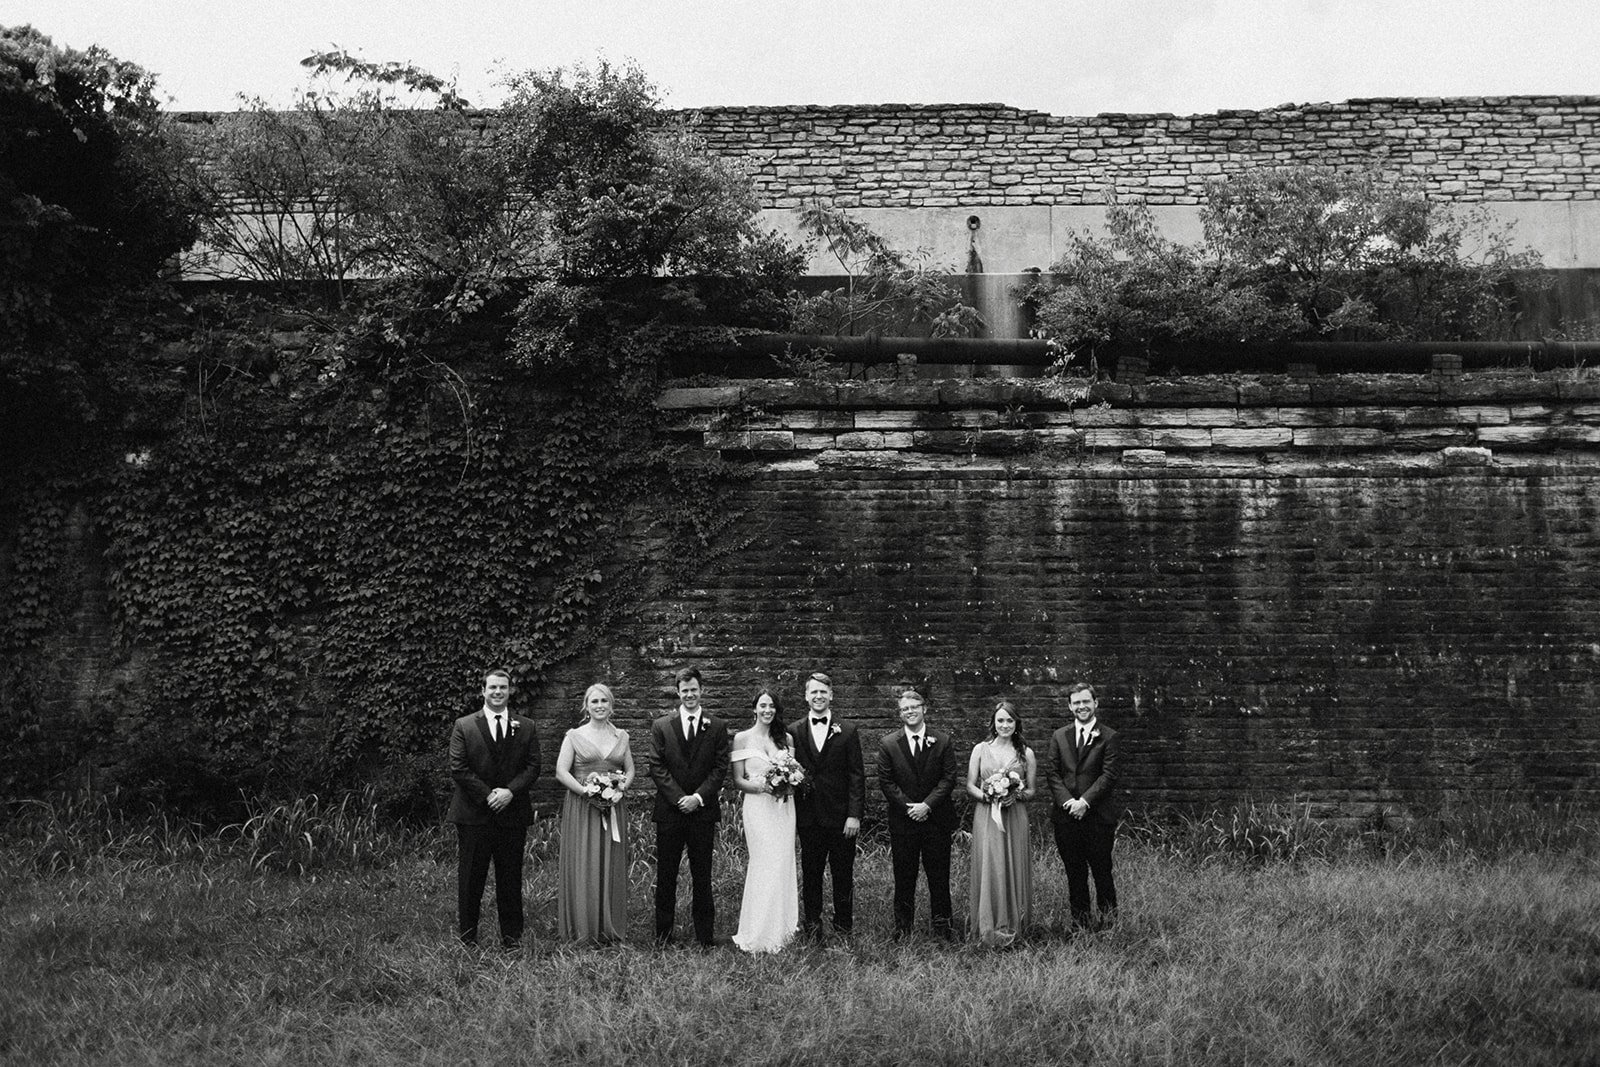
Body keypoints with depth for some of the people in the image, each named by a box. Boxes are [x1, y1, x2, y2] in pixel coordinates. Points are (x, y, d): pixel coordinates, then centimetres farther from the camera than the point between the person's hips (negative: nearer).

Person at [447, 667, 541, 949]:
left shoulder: (525, 728, 8)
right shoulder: (464, 726, 2)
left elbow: (532, 767, 3)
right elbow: (458, 769, -4)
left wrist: (510, 791, -12)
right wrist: (487, 795, -11)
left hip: (513, 813, 2)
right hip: (474, 813, -2)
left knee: (511, 878, 7)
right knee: (470, 878, 5)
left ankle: (511, 935, 16)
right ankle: (467, 935, 16)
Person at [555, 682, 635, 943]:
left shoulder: (621, 736, 11)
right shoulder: (574, 736, 1)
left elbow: (630, 770, 15)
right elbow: (561, 772, -5)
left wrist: (622, 785, -7)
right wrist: (586, 790, -16)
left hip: (613, 808, 3)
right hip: (581, 808, -3)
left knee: (611, 866, 4)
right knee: (581, 866, -3)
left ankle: (610, 927, 12)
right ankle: (581, 928, 4)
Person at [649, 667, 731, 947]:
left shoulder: (717, 727, 5)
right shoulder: (661, 726, 5)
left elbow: (720, 768, 1)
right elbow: (656, 767, -1)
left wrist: (698, 797, -11)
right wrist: (680, 798, -10)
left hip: (703, 810, 0)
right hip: (669, 810, 0)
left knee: (702, 876, 4)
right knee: (665, 875, 5)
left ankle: (704, 934, 11)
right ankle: (663, 933, 14)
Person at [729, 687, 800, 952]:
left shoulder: (786, 739, 11)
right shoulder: (742, 739, 1)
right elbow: (738, 780, -1)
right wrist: (762, 786, -17)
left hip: (784, 807, 4)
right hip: (757, 808, -3)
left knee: (783, 864, 4)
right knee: (764, 865, -8)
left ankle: (783, 927, 13)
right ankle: (759, 933, -1)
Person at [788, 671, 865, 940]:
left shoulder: (847, 731, 1)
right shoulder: (793, 731, 5)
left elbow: (857, 775, -1)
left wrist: (854, 815, -8)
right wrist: (790, 816, -1)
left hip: (840, 816, -1)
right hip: (808, 815, 1)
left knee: (843, 874, 5)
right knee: (810, 873, 8)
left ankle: (843, 927, 16)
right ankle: (812, 925, 18)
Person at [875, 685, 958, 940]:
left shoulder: (943, 741, 3)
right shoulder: (888, 744, 2)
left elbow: (949, 778, -2)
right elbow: (886, 782, 0)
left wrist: (927, 805, -12)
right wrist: (908, 806, -10)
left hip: (936, 818, 0)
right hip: (902, 821, 0)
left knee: (939, 876, 4)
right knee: (903, 877, 5)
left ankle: (941, 926, 14)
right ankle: (902, 927, 14)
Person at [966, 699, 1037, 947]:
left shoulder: (1026, 753, 7)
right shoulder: (980, 749, 6)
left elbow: (1031, 791, 9)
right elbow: (970, 786, 5)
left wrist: (1016, 795, -12)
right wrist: (989, 797, -14)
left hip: (1015, 818, 1)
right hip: (986, 817, -1)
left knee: (1014, 869, 2)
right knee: (989, 869, -5)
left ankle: (1013, 926, 13)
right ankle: (990, 929, 1)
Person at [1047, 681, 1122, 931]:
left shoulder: (1108, 737, 0)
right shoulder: (1059, 737, 12)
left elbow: (1108, 776, -6)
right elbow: (1053, 774, 6)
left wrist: (1085, 801, -14)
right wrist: (1067, 801, -9)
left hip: (1098, 814, -3)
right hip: (1066, 814, 3)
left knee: (1101, 870, 0)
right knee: (1074, 872, 7)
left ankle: (1109, 918, 14)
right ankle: (1080, 920, 16)